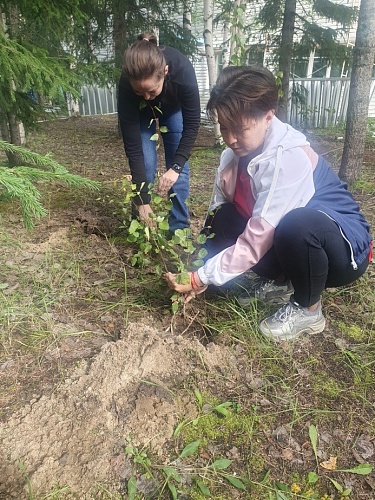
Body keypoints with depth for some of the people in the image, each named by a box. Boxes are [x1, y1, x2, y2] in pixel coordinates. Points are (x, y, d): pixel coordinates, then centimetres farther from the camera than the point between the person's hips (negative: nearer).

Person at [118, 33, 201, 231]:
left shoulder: (182, 71, -41)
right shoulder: (127, 85, -38)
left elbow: (192, 124, -28)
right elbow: (132, 144, -34)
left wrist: (176, 166, -35)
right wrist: (142, 200, -34)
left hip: (173, 109, 1)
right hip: (141, 112, 0)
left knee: (179, 168, -7)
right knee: (145, 166, -13)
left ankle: (179, 228, 5)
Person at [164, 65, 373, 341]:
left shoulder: (289, 158, -30)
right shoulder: (236, 154, -7)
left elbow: (258, 240, -31)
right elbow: (218, 212, -6)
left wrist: (203, 277, -25)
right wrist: (200, 272, -16)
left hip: (345, 249, -6)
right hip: (291, 243, 6)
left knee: (297, 225, -39)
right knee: (220, 224, -11)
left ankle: (308, 310, -9)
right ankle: (282, 281, 8)